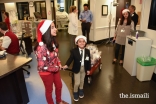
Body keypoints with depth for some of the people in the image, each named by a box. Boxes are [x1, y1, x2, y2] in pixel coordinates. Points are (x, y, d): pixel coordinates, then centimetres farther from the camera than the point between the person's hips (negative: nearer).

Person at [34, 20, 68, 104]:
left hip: (55, 69, 8)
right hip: (46, 72, -7)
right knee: (49, 90, 18)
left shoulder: (52, 41, -8)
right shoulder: (41, 46, -32)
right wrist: (56, 68, -18)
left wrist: (59, 64, -6)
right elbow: (42, 66, -28)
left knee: (59, 86, 25)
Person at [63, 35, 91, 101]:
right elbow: (70, 59, -19)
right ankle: (75, 93, 30)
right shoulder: (74, 51, -15)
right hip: (77, 69, -3)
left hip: (84, 68, 3)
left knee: (82, 81, 22)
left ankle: (81, 91, 48)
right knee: (77, 82, 1)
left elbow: (89, 61, -1)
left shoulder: (87, 51, -7)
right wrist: (66, 65, -37)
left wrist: (88, 69, 2)